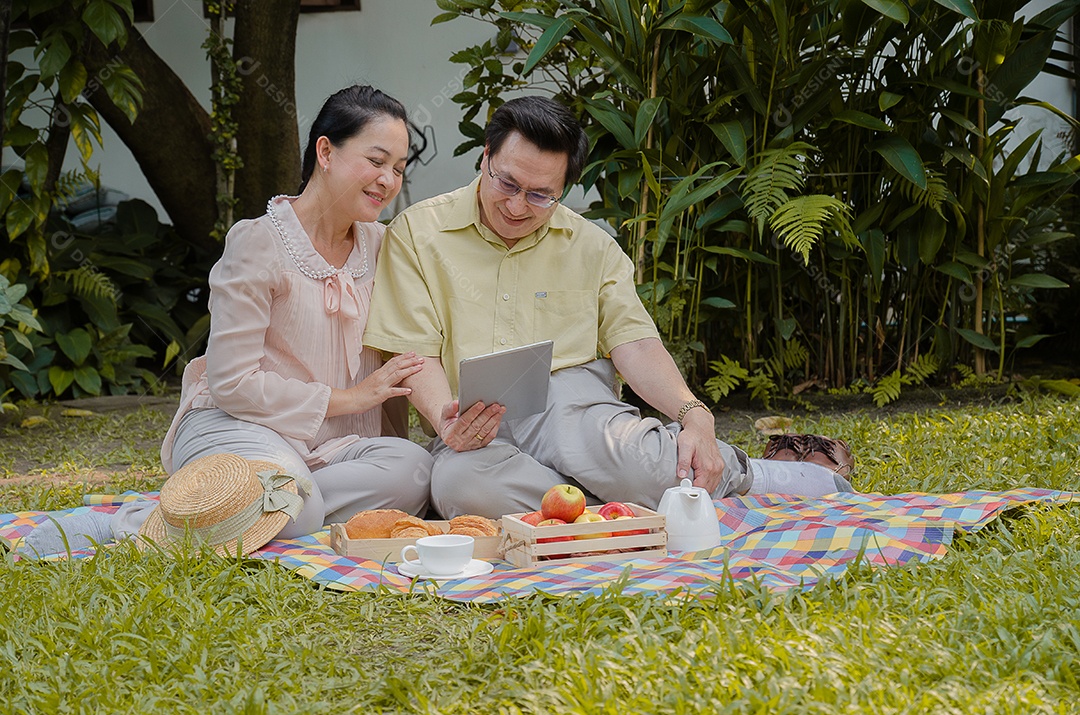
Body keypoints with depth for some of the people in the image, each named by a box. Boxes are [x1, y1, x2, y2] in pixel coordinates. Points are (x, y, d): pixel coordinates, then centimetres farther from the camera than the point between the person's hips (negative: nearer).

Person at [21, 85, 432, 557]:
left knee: (414, 469, -28)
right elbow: (232, 384, -13)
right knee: (296, 509, -40)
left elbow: (388, 367, 17)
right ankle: (132, 526, -18)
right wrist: (345, 399, -10)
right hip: (237, 427, -7)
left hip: (325, 446, 7)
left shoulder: (377, 245, 12)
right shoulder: (258, 243, -9)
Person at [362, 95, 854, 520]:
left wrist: (694, 415, -13)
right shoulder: (417, 234, 6)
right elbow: (417, 353, 0)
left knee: (619, 454, -38)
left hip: (569, 399, 1)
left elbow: (634, 345, 6)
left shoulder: (592, 246, 14)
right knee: (459, 484, -40)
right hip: (476, 426, 0)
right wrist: (445, 421, -22)